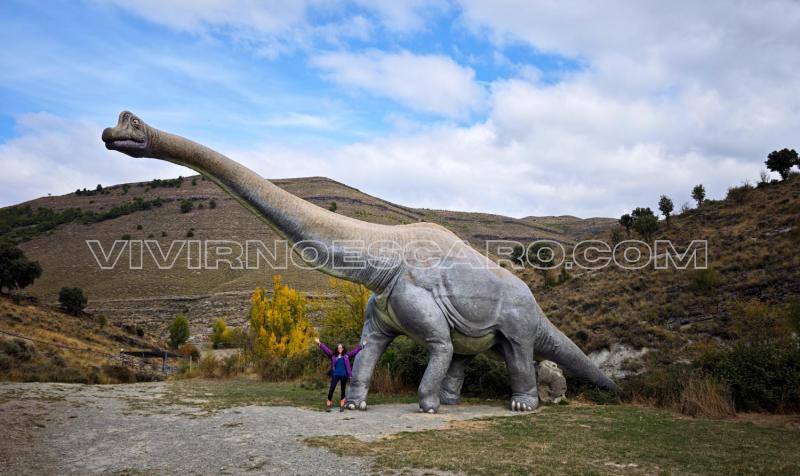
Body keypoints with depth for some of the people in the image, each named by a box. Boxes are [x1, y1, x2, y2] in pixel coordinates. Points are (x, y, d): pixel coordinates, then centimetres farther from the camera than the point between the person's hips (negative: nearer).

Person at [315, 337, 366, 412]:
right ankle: (328, 404, -5)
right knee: (332, 389, -12)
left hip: (344, 375, 1)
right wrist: (319, 343, 3)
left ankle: (342, 405, 13)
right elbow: (326, 349, 7)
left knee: (343, 390, 5)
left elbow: (354, 351, 13)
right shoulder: (333, 356, 9)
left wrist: (362, 345, 11)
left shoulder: (346, 356, 11)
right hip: (335, 375, -1)